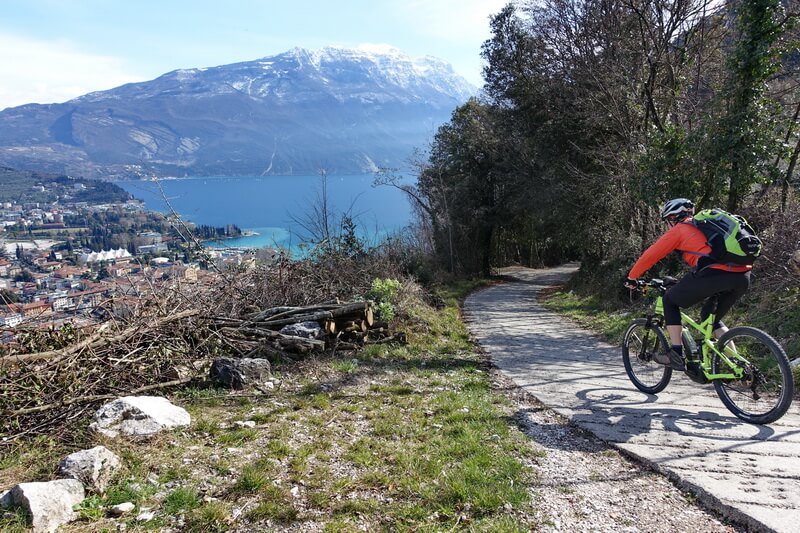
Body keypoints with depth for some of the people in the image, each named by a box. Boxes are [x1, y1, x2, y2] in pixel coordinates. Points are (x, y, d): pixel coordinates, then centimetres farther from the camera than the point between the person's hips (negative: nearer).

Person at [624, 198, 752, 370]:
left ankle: (676, 355, 9)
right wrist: (688, 284, 52)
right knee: (711, 317, 28)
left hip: (714, 273, -7)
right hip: (743, 276, 7)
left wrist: (631, 277, 26)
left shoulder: (679, 229, 12)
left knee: (670, 301, 14)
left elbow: (651, 255, 13)